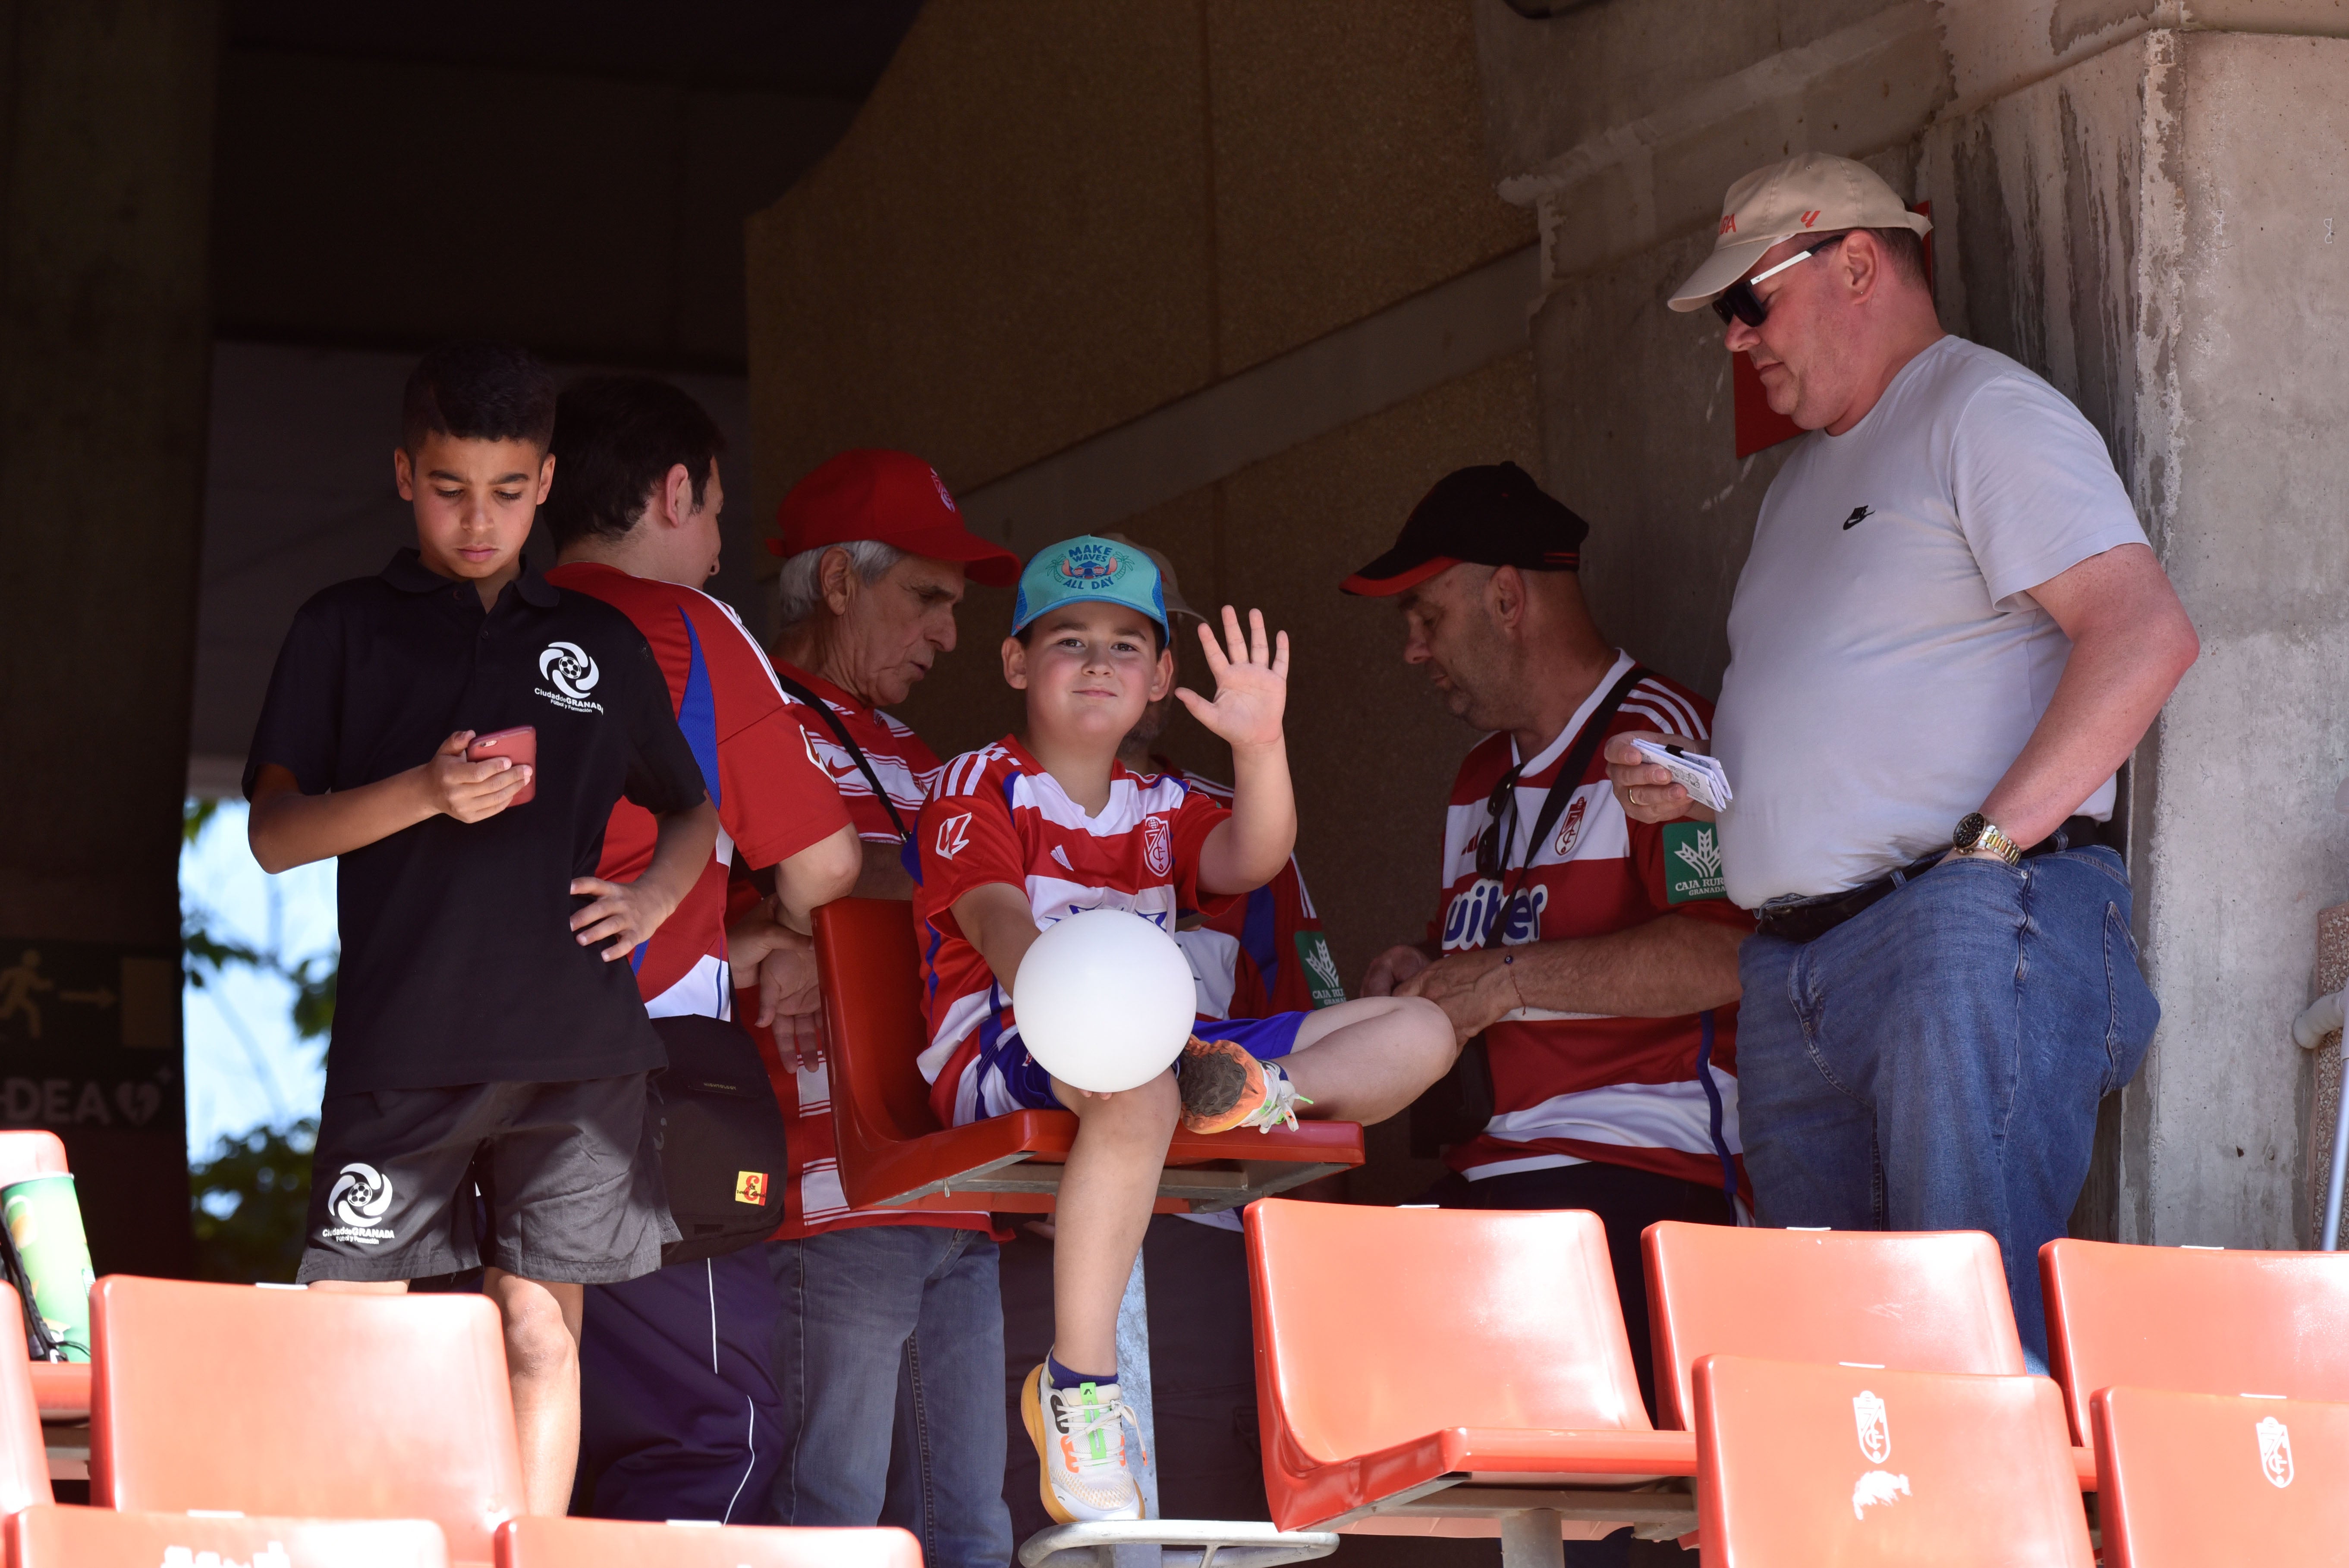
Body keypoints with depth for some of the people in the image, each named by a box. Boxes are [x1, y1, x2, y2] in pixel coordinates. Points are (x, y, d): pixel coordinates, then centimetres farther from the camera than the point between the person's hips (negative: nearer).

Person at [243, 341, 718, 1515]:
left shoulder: (605, 646, 15)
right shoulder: (346, 628, 8)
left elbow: (694, 811, 29)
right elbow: (274, 833, 1)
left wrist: (655, 896, 8)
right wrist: (423, 793, -15)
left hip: (572, 1041, 2)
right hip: (402, 1033, -2)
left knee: (542, 1333, 3)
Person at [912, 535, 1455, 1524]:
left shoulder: (1160, 810, 22)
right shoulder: (979, 786, 5)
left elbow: (1251, 859, -1)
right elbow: (994, 915, -15)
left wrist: (1258, 744, -21)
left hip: (1151, 1031, 7)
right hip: (1007, 1049, -7)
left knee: (1419, 1035, 2)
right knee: (1139, 1091, -46)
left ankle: (1259, 1093, -26)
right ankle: (1077, 1385, -39)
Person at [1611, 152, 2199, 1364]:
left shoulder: (1984, 414, -3)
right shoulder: (1808, 476, 27)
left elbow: (2145, 635, -17)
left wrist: (1992, 839, -20)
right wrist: (1694, 786, 13)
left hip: (1964, 938, -9)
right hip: (1790, 973, 9)